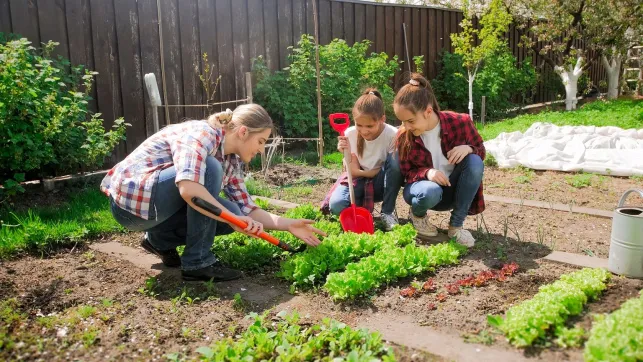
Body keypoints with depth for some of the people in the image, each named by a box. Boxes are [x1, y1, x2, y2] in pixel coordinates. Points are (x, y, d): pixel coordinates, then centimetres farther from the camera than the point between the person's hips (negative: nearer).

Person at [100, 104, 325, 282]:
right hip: (131, 197, -8)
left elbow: (246, 211, 6)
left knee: (233, 213, -5)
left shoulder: (231, 160, 6)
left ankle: (160, 239, 12)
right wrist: (233, 219, -31)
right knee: (210, 169, -26)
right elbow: (188, 188, -37)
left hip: (159, 205, 8)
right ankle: (197, 261, -17)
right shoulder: (202, 133, -20)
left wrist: (288, 224, -4)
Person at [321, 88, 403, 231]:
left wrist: (363, 171, -21)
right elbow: (354, 171, -11)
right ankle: (363, 207, 7)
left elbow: (395, 168, -14)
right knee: (336, 205, -31)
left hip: (381, 182, -1)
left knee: (395, 159, -34)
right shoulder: (350, 134, -15)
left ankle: (387, 212, -16)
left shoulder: (392, 135, -21)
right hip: (359, 180, 1)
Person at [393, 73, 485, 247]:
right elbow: (406, 173, -7)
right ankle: (418, 214, 2)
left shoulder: (460, 122, -18)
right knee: (430, 192, -39)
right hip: (425, 186, -1)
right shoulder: (404, 136, -17)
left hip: (453, 188, 2)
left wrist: (468, 148, -27)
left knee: (475, 161, -29)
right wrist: (426, 173, -30)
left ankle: (456, 225, -17)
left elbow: (480, 151, -2)